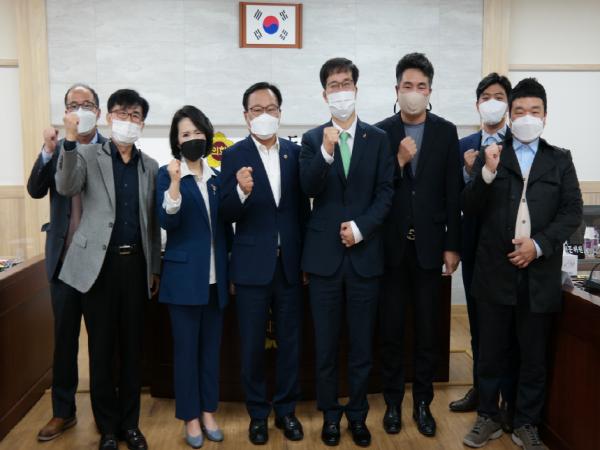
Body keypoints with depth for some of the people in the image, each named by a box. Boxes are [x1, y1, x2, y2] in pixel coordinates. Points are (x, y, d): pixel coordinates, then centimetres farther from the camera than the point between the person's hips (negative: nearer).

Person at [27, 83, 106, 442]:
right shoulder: (55, 148, 7)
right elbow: (35, 190, -5)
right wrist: (48, 151, -16)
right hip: (64, 257, 3)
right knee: (64, 338, 12)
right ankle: (63, 411, 26)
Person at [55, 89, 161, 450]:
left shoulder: (150, 166, 11)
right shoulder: (89, 155, 3)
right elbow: (66, 188, -17)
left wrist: (155, 267, 11)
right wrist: (70, 139, -28)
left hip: (136, 264, 3)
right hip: (100, 263, -2)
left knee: (132, 347, 9)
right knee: (102, 348, 5)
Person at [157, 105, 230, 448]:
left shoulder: (217, 177, 10)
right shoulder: (167, 174, -3)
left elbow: (225, 226, 12)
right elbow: (167, 222, -15)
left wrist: (231, 272, 11)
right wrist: (175, 183, -28)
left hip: (215, 277, 4)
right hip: (184, 276, -4)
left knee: (211, 346, 12)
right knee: (186, 348, 4)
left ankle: (208, 411, 25)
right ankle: (191, 417, 17)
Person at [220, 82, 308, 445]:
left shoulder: (295, 152, 3)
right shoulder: (234, 155, -4)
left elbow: (303, 207, 6)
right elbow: (227, 215, -9)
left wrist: (307, 258, 6)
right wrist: (242, 191, -30)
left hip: (290, 264, 2)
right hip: (253, 265, -2)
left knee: (291, 342, 13)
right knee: (253, 346, 10)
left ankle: (287, 409, 30)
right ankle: (258, 413, 27)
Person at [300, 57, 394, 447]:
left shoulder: (378, 138, 5)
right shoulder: (313, 139, 4)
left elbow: (385, 193, 0)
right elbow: (308, 189, -10)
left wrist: (361, 227, -12)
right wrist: (325, 152, -24)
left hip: (365, 253, 0)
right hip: (325, 253, 0)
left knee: (362, 342, 9)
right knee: (326, 343, 9)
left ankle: (358, 414, 25)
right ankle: (330, 414, 25)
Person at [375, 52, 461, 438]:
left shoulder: (446, 132, 2)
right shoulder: (381, 132, 0)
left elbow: (453, 193, 0)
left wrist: (453, 246, -3)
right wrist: (399, 161, -19)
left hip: (430, 245, 1)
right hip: (392, 246, 0)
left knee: (428, 330, 10)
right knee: (392, 329, 9)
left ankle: (423, 402, 25)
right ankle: (393, 402, 24)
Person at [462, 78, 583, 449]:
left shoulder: (560, 160, 9)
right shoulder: (490, 155, 6)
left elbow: (573, 211, 1)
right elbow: (471, 209, -2)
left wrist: (540, 244, -13)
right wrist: (488, 172, -18)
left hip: (540, 273, 1)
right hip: (495, 271, 0)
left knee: (535, 356, 11)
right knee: (491, 351, 10)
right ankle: (488, 417, 25)